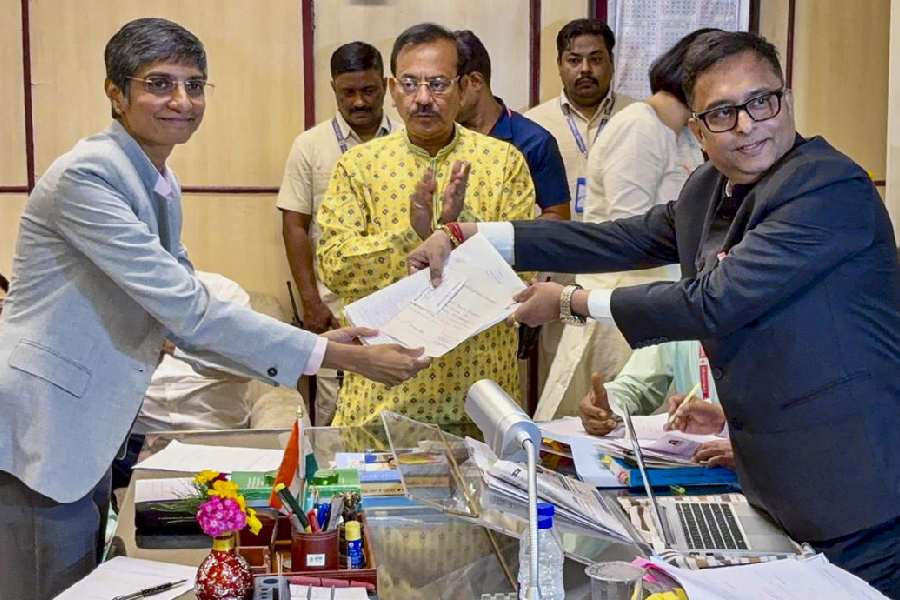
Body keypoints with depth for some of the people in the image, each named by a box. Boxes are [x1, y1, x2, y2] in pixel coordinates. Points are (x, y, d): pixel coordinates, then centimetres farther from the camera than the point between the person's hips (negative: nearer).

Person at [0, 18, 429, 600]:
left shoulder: (161, 186, 9)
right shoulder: (87, 175, -20)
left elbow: (181, 314, 10)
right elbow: (187, 310, -26)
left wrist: (319, 341, 0)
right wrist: (336, 355, -23)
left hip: (86, 432, 9)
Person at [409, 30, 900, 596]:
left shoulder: (829, 187, -20)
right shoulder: (710, 189, 7)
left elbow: (713, 303, -22)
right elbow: (620, 240, 9)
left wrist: (571, 303, -10)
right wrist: (471, 237, 4)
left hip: (855, 481, -7)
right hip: (782, 479, 8)